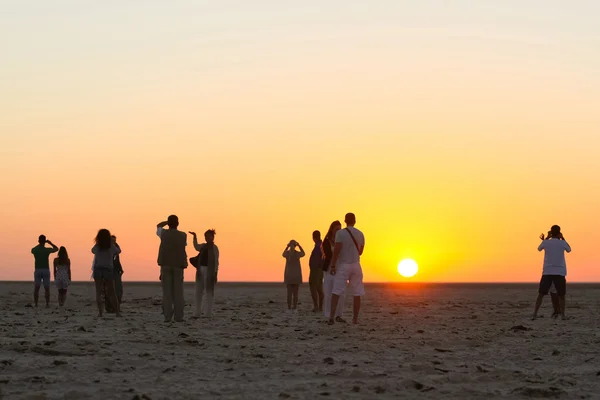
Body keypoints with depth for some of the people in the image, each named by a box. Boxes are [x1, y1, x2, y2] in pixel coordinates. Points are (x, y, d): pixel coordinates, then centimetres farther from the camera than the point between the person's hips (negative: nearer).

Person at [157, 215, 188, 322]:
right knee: (178, 292, 1)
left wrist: (168, 221, 14)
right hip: (178, 265, 0)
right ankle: (178, 316, -4)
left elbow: (158, 226, 21)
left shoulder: (164, 233, -2)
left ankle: (167, 316, -6)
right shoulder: (183, 235, -1)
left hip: (165, 265, 0)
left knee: (167, 292, -1)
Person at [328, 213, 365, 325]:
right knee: (357, 293, 7)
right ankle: (355, 318, 7)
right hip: (356, 264, 3)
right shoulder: (360, 234, 6)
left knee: (336, 292, -2)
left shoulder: (340, 233, -8)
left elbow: (337, 250, -15)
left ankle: (331, 317, -12)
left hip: (343, 265, -3)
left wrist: (333, 265, -11)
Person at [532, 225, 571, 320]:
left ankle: (535, 314, -3)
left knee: (541, 294, 6)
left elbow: (539, 249, 22)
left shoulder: (545, 243, 0)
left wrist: (543, 240, 30)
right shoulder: (562, 243, -1)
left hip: (547, 272, 1)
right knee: (561, 295, 9)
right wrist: (562, 238, 22)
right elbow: (569, 250, 21)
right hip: (560, 272, -1)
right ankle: (562, 314, -1)